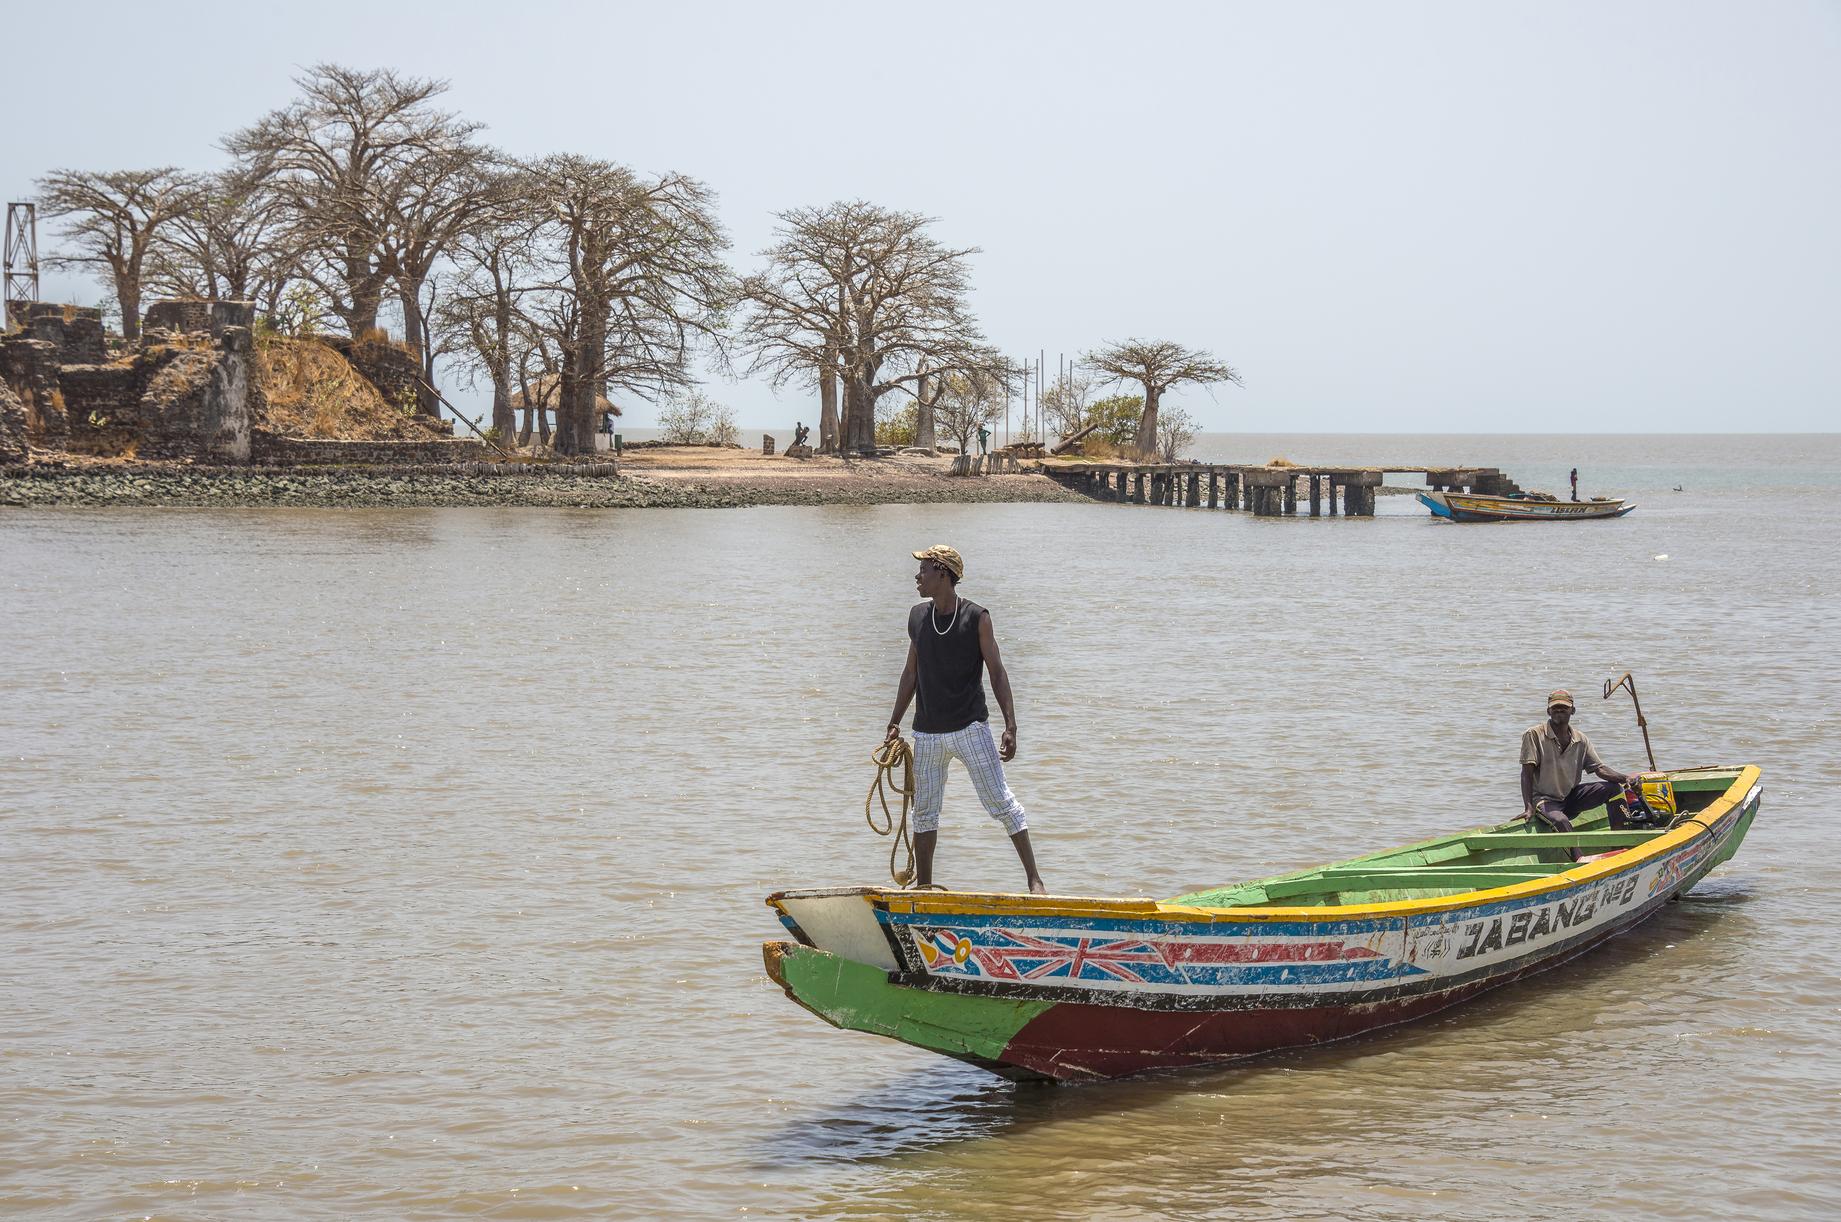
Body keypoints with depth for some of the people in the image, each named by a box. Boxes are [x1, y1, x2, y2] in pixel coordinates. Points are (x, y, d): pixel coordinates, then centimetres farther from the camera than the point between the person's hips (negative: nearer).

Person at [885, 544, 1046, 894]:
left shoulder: (976, 617, -6)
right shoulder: (917, 616, 7)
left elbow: (997, 672, -5)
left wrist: (1010, 726, -12)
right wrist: (895, 723, 15)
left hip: (971, 727, -4)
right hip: (927, 732, 5)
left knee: (1000, 802, -7)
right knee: (924, 810, 8)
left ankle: (1034, 879, -2)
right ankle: (923, 888, 19)